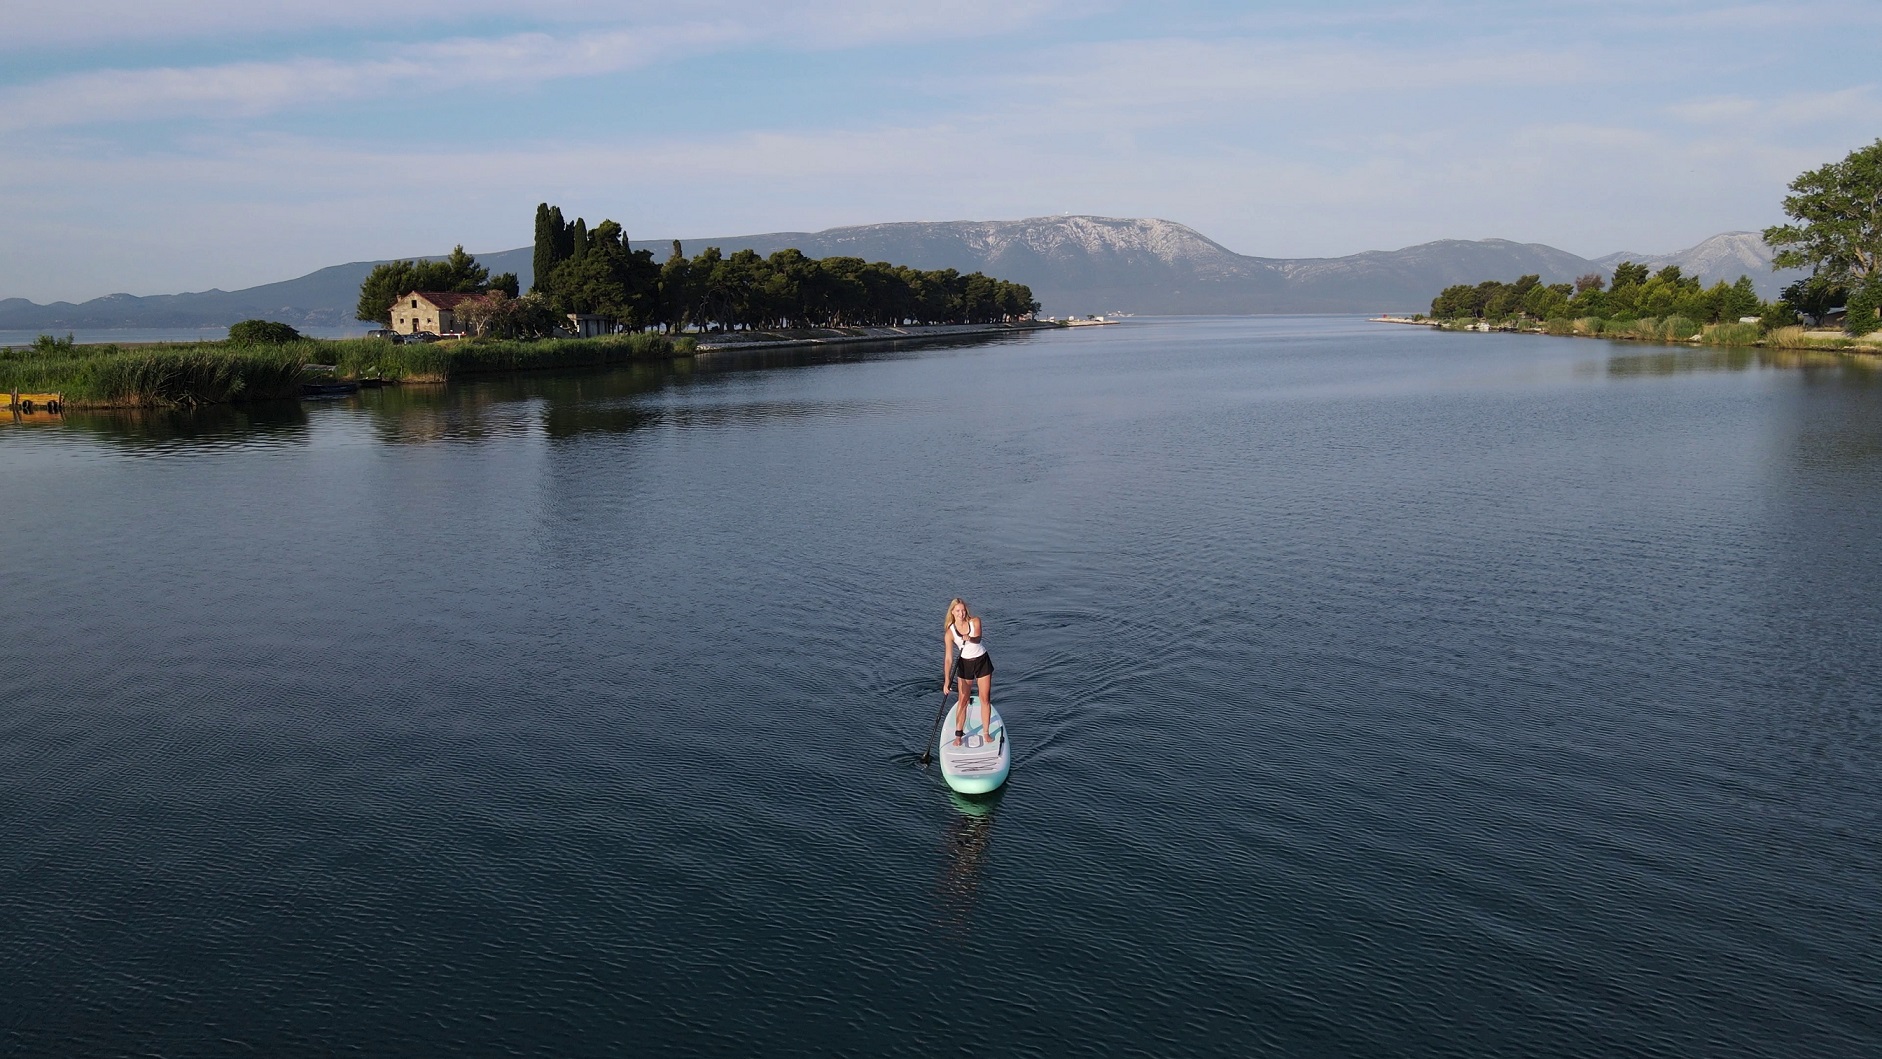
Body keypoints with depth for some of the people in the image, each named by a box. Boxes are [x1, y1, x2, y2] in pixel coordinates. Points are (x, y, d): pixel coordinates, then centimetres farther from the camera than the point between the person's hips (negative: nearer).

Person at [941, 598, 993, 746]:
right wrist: (946, 681, -25)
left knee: (985, 699, 3)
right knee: (963, 701, 1)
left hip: (982, 661, 0)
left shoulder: (975, 622, -15)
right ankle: (958, 734, 11)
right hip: (965, 664, 0)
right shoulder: (950, 632, -16)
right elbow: (948, 658, -18)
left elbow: (977, 639, -33)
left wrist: (969, 638, -56)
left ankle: (985, 733, 13)